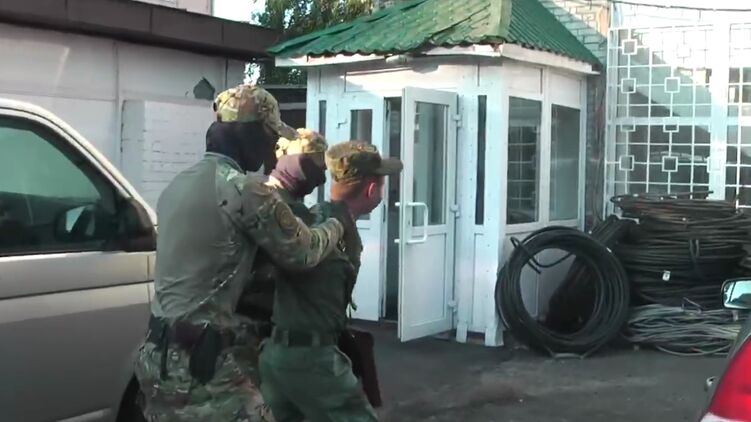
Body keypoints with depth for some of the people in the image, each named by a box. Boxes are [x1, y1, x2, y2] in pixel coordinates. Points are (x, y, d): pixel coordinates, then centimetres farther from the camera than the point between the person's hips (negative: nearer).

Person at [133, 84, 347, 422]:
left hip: (157, 355, 9)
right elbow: (302, 253, -5)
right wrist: (337, 224, 14)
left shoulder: (178, 185, 13)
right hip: (199, 360, -9)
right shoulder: (244, 189, -13)